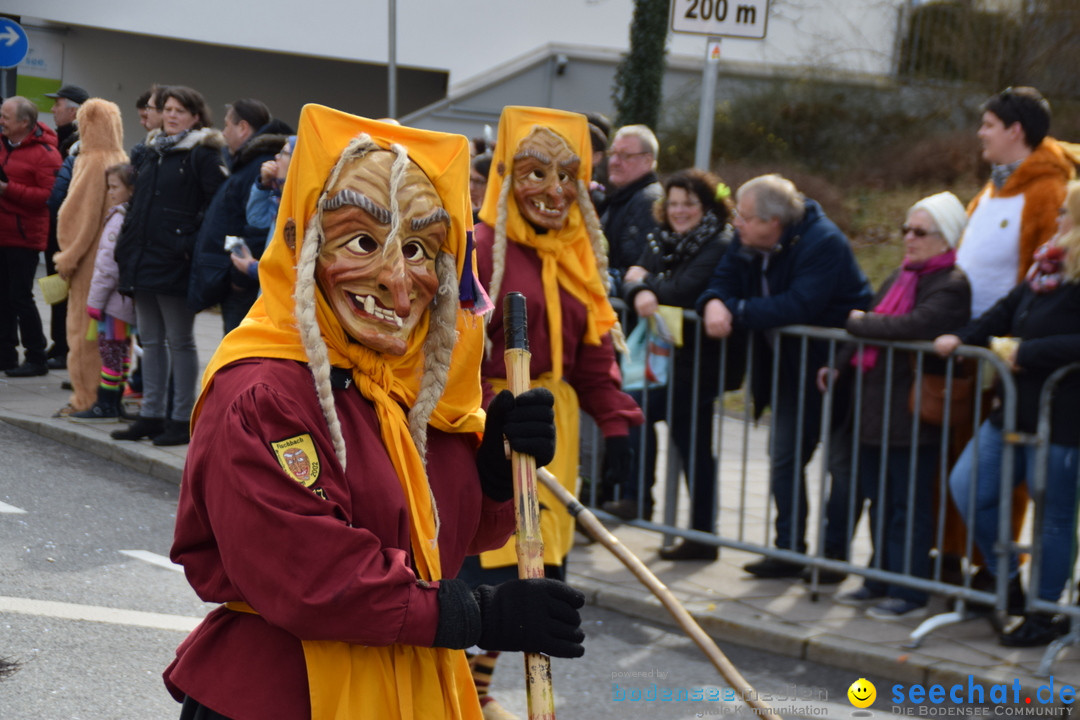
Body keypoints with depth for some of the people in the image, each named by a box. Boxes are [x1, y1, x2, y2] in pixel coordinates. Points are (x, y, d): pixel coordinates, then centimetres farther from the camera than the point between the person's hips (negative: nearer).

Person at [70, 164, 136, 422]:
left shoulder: (119, 219, -16)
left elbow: (108, 263, -18)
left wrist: (95, 299, -13)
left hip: (115, 299, -9)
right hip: (127, 298, 9)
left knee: (110, 349, -4)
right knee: (121, 349, 13)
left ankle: (106, 405, -1)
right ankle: (114, 403, 19)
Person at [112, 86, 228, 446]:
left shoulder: (202, 155, -8)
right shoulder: (153, 153, 16)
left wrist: (192, 245, -19)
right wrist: (125, 247, 15)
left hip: (175, 263, -8)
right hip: (143, 260, 8)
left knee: (179, 341, 0)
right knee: (151, 340, 12)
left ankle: (182, 419, 6)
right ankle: (151, 416, 19)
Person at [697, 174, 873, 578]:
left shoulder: (823, 244, -25)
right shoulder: (747, 242, -1)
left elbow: (799, 306, -36)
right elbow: (723, 282, -1)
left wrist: (735, 312, -31)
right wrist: (714, 304, -26)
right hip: (792, 367, 8)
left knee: (842, 462, 0)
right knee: (784, 456, 7)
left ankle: (835, 552, 9)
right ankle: (789, 549, 13)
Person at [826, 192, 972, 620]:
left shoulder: (952, 285, -13)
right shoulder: (900, 278, 16)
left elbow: (915, 326, -29)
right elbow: (872, 338, 23)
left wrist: (859, 322, -14)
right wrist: (840, 367, 8)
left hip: (913, 419, -9)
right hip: (876, 410, 9)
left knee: (909, 506, -2)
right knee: (880, 501, 15)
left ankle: (911, 594, 5)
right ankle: (880, 582, 26)